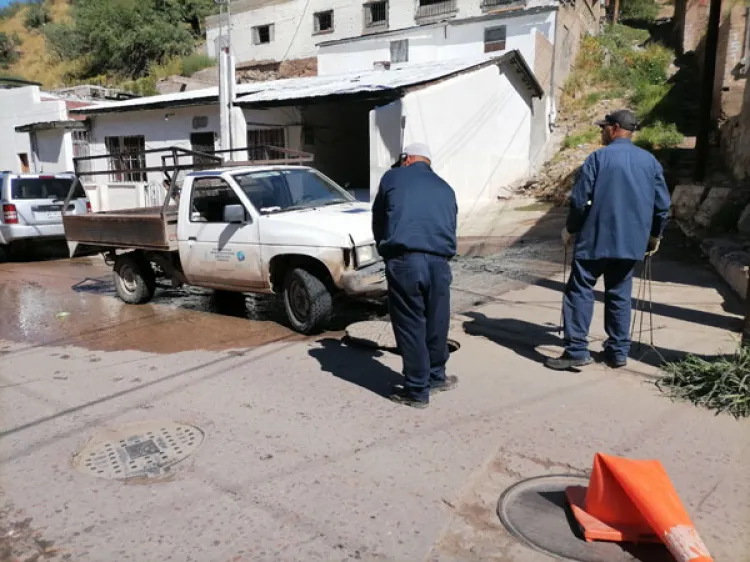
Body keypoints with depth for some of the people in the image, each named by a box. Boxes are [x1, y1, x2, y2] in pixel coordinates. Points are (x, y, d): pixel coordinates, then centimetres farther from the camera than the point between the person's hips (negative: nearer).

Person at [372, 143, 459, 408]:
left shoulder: (392, 178, 13)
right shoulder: (445, 188, 24)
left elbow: (378, 222, 18)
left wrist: (387, 255, 32)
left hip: (404, 260, -4)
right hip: (439, 262, 4)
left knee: (410, 325, 4)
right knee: (437, 323, 18)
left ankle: (417, 390, 12)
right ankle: (436, 377, 36)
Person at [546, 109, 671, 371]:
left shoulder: (598, 158, -6)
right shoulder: (650, 161, 8)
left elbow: (579, 199, -9)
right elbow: (663, 204, 9)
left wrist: (570, 229, 5)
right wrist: (655, 235, 22)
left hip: (596, 239, -5)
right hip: (631, 241, 5)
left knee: (580, 290, 0)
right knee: (619, 294, 13)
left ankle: (576, 350, -5)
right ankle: (618, 352, 16)